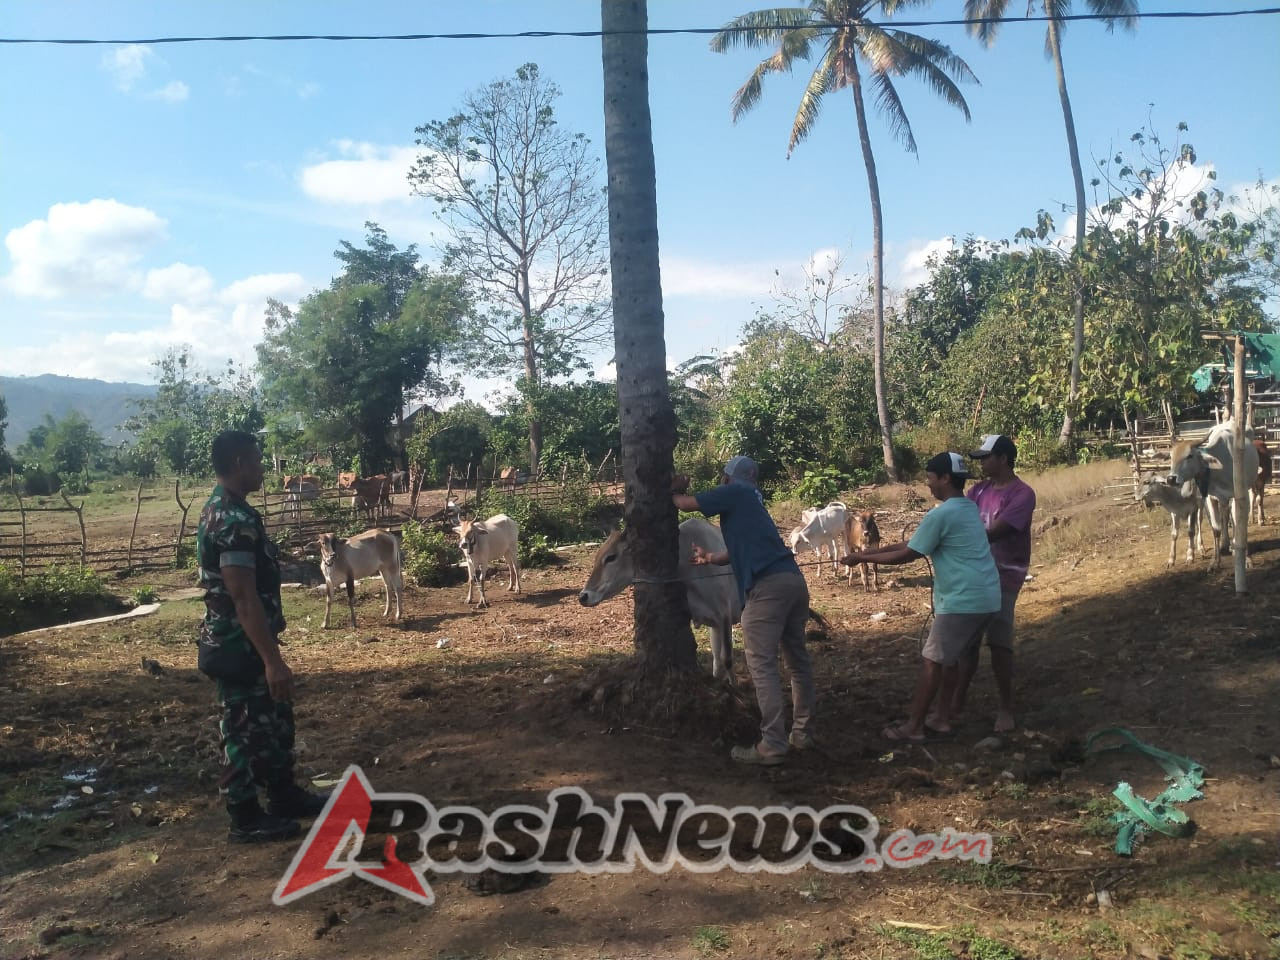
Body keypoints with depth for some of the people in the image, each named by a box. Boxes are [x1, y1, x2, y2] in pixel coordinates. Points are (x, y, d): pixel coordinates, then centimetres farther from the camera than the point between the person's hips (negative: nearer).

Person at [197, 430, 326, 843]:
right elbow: (243, 597, -27)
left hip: (243, 642, 10)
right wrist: (272, 659, -25)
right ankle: (246, 818, 18)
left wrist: (269, 652, 24)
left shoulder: (220, 510, 10)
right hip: (238, 645, -10)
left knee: (275, 717, 20)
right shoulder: (235, 519, -24)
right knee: (245, 729, 3)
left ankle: (284, 794, 34)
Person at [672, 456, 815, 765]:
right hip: (793, 578, 9)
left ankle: (772, 746, -7)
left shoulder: (733, 493, 4)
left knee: (762, 665, -6)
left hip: (767, 585, -9)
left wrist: (674, 491, 24)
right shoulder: (750, 500, 29)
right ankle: (803, 733, 25)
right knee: (797, 658, 16)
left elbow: (685, 504, 5)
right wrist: (709, 558, 45)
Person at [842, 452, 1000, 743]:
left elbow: (906, 555, -8)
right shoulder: (969, 509, 14)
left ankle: (913, 727, 7)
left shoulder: (941, 514, -15)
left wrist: (862, 558, 2)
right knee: (956, 659, 18)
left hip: (962, 601, -9)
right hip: (985, 598, 9)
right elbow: (912, 544, 17)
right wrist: (871, 551, 15)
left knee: (932, 662, 1)